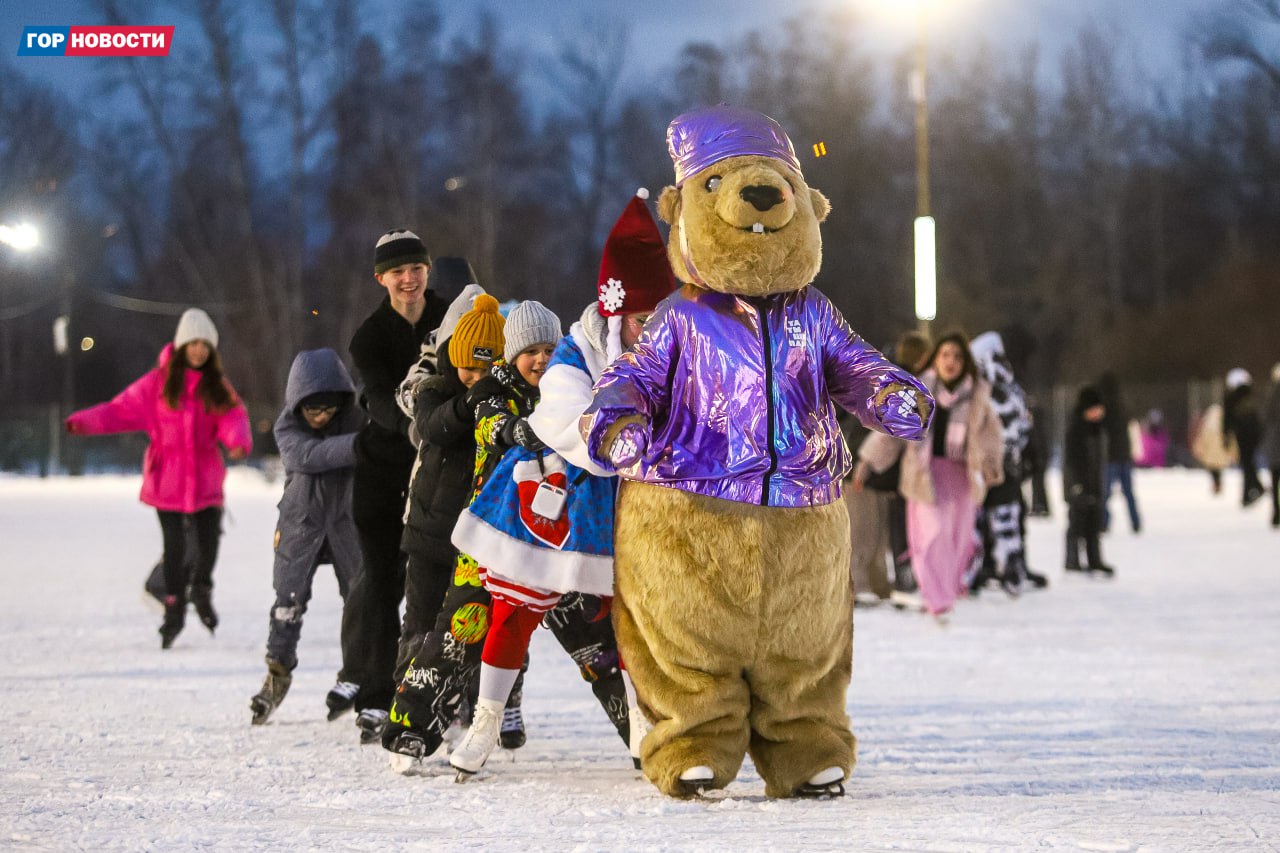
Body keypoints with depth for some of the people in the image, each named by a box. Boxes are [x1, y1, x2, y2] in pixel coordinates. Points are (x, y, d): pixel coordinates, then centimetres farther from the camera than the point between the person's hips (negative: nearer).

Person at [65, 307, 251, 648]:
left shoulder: (217, 386, 5)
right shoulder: (159, 381, -1)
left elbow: (233, 416, -9)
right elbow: (123, 409, -5)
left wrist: (239, 441, -31)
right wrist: (85, 422, -19)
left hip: (205, 479, 2)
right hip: (167, 478, -2)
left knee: (209, 541, -4)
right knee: (174, 546, 0)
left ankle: (202, 591, 26)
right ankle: (174, 610, 14)